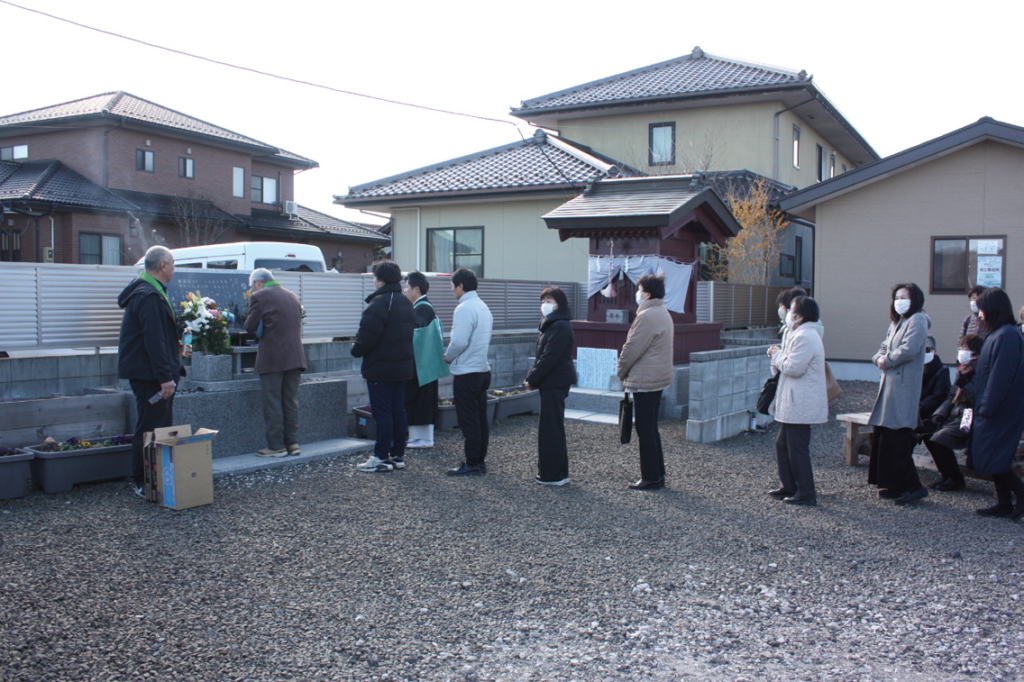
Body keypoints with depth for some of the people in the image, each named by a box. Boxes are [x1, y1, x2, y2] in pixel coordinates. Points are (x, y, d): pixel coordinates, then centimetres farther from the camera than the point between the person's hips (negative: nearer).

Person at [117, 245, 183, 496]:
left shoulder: (150, 292, 18)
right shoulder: (149, 296, -17)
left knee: (162, 426, 15)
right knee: (150, 429, -5)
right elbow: (154, 341, -23)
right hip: (150, 374, -11)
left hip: (149, 373, 11)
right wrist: (165, 377, -24)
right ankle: (143, 483, 3)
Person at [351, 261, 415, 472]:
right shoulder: (406, 303, 13)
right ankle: (398, 455, 17)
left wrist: (356, 350, -1)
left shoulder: (379, 303, -17)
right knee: (398, 411, 12)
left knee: (382, 413, -3)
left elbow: (367, 336, -22)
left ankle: (382, 458, 1)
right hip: (403, 366, 9)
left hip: (380, 368, -9)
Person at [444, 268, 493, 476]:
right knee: (481, 418, 12)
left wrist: (448, 356, -4)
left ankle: (472, 464, 1)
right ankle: (481, 461, 19)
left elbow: (459, 341, -23)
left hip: (466, 372, -9)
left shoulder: (464, 309, -16)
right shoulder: (483, 306, 13)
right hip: (483, 369, 9)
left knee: (468, 420, -3)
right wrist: (453, 355, 15)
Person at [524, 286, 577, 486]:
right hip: (551, 383, 10)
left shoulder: (560, 327, -16)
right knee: (550, 428, 15)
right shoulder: (550, 324, 16)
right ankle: (555, 472, 23)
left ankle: (553, 475, 2)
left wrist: (532, 379, -14)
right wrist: (531, 377, 8)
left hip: (555, 383, -10)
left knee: (551, 428, -5)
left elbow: (549, 357, -21)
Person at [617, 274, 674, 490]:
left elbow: (632, 349, -18)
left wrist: (622, 371, -2)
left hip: (645, 380, -10)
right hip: (658, 378, 10)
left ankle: (651, 478, 3)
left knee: (646, 431, -3)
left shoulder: (647, 316, -19)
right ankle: (658, 475, 22)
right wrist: (627, 372, 14)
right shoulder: (664, 314, 14)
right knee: (651, 429, 16)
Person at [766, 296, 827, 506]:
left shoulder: (804, 337, -18)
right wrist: (780, 355, 6)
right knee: (782, 445, 17)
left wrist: (777, 355, -9)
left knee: (797, 449, -4)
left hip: (800, 406, -11)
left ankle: (806, 494, 3)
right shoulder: (803, 335, 17)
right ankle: (789, 487, 26)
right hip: (793, 404, 11)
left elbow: (794, 368, -24)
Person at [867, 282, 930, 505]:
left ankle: (913, 487, -5)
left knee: (896, 439, -11)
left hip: (904, 388, -9)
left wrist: (888, 360, -7)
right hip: (890, 385, 9)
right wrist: (880, 358, -3)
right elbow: (884, 348, 20)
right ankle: (895, 485, 17)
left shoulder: (917, 321, -8)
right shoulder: (896, 322, 21)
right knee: (882, 436, 10)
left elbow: (909, 349, -22)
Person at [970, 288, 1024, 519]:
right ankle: (1004, 503, 17)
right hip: (993, 410, 10)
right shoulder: (999, 334, 13)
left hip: (999, 411, -10)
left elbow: (1000, 378, -22)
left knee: (994, 460, -4)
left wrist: (986, 408, -19)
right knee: (994, 460, 12)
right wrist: (982, 406, 17)